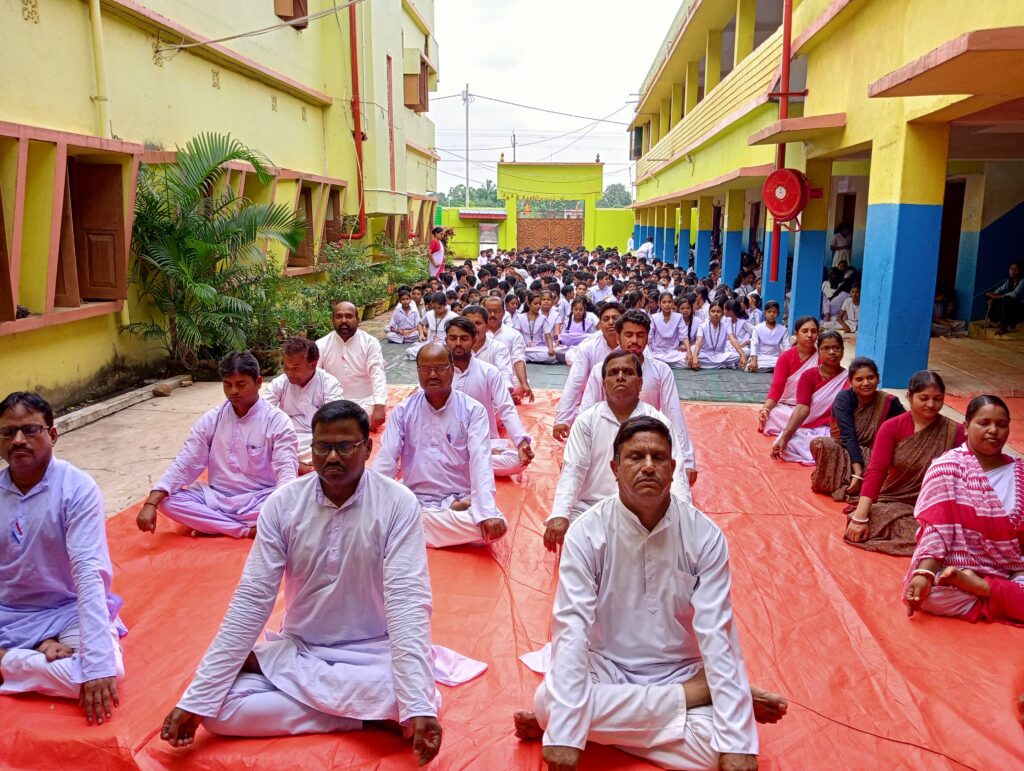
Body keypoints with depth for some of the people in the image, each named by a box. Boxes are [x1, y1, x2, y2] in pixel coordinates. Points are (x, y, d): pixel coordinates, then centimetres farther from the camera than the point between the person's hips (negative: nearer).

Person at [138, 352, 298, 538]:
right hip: (216, 497, 4)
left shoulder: (277, 421, -9)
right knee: (166, 501, -20)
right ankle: (247, 530, -21)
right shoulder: (210, 420, 2)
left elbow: (286, 471, -19)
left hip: (259, 501, -4)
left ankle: (212, 525, -19)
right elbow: (183, 464, -2)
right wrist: (151, 503, -18)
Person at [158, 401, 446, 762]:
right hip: (297, 647, 2)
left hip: (373, 650, -1)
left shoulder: (398, 503, -16)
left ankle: (264, 664, -12)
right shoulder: (282, 504, -9)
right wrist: (195, 700, -16)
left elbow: (407, 601, -23)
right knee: (219, 709, -20)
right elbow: (251, 600, -9)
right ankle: (364, 715, -12)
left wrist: (418, 706, -35)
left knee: (408, 692, -34)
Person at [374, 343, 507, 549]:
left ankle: (413, 529, -15)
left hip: (461, 502, -1)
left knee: (497, 525, -30)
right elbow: (385, 461, -4)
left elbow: (480, 462, -16)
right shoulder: (403, 411, 2)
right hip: (414, 501, 1)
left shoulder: (473, 410, -5)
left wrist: (487, 514, -30)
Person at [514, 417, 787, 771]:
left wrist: (736, 742, -23)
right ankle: (696, 696, -16)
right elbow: (571, 629, -19)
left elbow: (717, 635, -15)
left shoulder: (705, 536, -11)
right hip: (607, 669, 2)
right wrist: (565, 735, -28)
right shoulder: (586, 533, -14)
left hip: (681, 673, -1)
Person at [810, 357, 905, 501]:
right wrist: (858, 472, -32)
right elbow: (848, 437, -22)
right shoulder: (843, 398, -13)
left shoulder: (888, 402, -8)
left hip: (871, 456, 2)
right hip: (844, 451, -2)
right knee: (820, 443, -33)